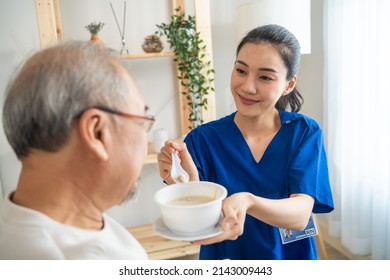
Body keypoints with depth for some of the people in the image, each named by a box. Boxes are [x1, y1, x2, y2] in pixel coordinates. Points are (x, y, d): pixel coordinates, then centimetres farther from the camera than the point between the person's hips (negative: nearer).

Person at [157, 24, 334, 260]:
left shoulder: (305, 133, -13)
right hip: (226, 255, 0)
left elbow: (300, 216, -25)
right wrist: (187, 186, -40)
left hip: (291, 256, 1)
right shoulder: (203, 139, -16)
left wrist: (247, 202, -44)